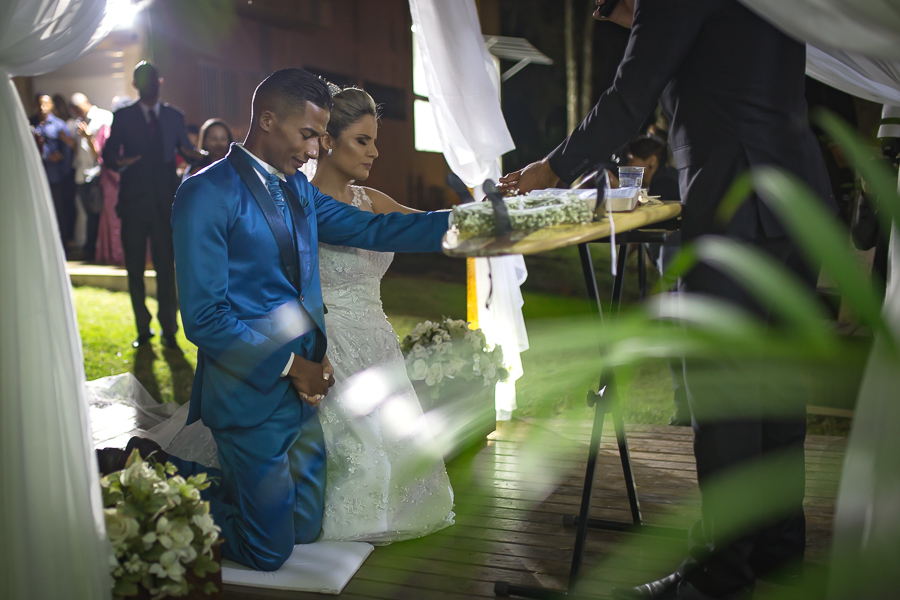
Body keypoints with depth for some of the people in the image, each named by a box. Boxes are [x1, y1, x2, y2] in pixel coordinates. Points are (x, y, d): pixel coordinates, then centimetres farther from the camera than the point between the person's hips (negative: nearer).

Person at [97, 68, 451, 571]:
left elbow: (370, 229, 2)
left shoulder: (298, 190, 9)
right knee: (269, 551, 4)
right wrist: (289, 365, -16)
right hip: (252, 393, -8)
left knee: (305, 529, 19)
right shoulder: (207, 194, -16)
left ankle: (194, 463, 31)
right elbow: (205, 318, -19)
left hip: (304, 386, 8)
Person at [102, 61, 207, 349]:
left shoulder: (174, 116, 10)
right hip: (134, 202, 0)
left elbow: (184, 147, 13)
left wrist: (199, 154, -11)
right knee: (135, 269, 6)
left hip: (165, 203, 0)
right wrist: (120, 161, -20)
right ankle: (143, 329, 17)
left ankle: (168, 329, 8)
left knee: (166, 268, -2)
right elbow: (108, 155, 3)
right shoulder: (123, 116, 5)